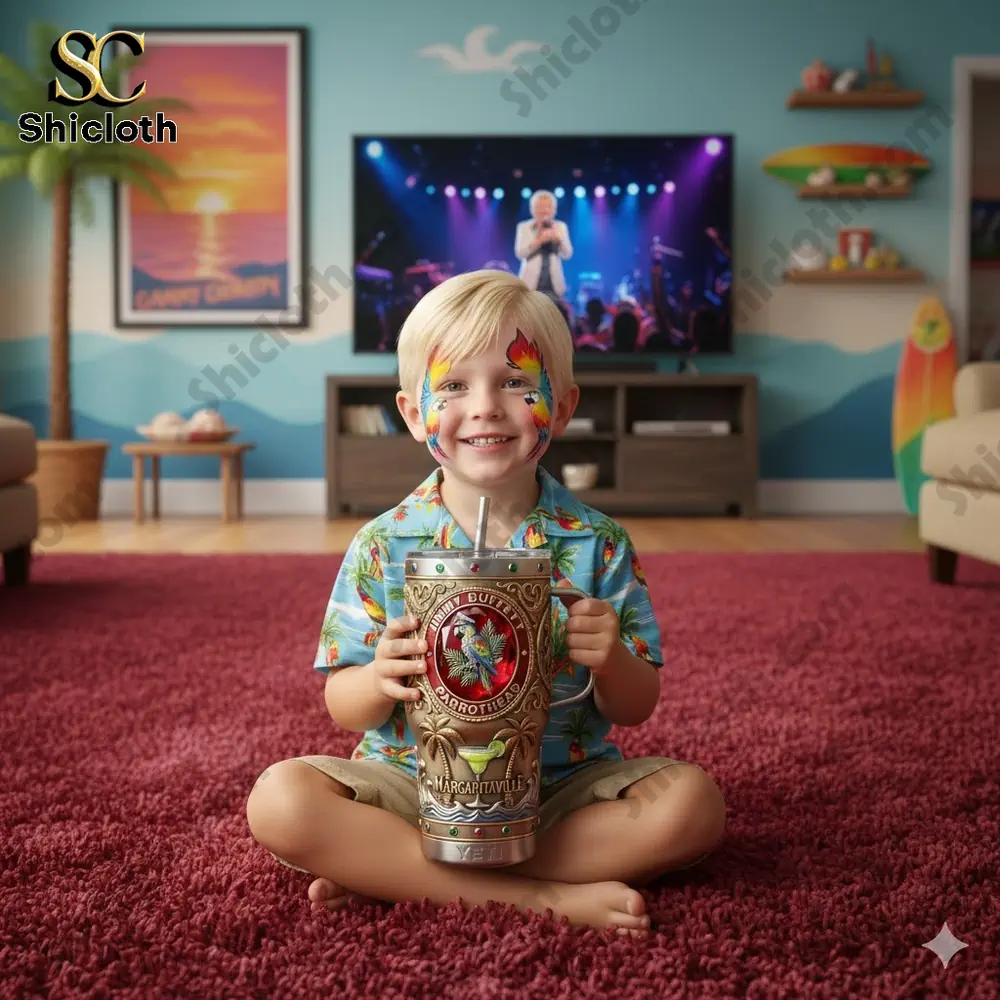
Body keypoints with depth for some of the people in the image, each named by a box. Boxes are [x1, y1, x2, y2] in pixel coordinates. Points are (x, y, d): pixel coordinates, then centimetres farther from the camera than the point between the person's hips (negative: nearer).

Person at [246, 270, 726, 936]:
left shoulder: (598, 544, -4)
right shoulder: (382, 547, -4)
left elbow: (635, 709, 0)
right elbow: (342, 706, -1)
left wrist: (611, 660, -23)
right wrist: (379, 682, -24)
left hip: (563, 784, 1)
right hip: (415, 782, -1)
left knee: (694, 802, -24)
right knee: (280, 800, -24)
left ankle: (388, 872, -21)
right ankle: (542, 895, -23)